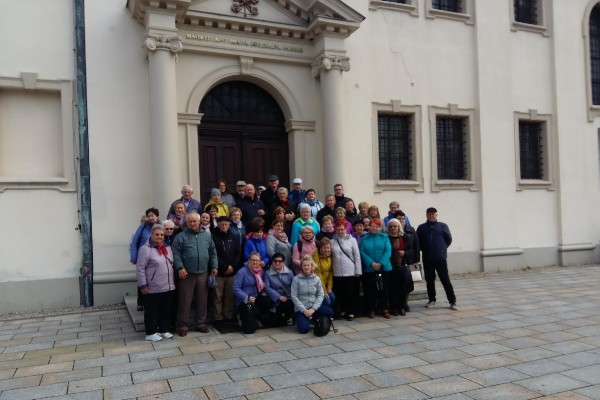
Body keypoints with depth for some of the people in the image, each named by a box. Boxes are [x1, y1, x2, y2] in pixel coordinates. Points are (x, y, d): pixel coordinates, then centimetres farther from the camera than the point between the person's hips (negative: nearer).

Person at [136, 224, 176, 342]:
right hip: (152, 288, -7)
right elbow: (140, 268, -14)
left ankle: (164, 330, 27)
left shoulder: (167, 247, 10)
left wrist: (173, 281, 16)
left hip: (168, 287, 7)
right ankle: (150, 333, 17)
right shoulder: (146, 249, -12)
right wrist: (143, 285, -15)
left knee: (166, 310, 14)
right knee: (152, 311, 5)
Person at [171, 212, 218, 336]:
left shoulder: (207, 235, 9)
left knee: (202, 300, 11)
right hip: (187, 273, -3)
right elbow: (176, 254, -8)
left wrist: (214, 266, 6)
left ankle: (201, 323, 24)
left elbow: (213, 252, 13)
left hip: (203, 273, 4)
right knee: (185, 301, 2)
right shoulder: (181, 236, -3)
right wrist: (180, 267, -17)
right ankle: (183, 326, 12)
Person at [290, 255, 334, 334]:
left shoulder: (316, 279, -1)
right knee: (304, 329, -23)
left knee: (330, 312, -21)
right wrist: (304, 310, -14)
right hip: (301, 309, -3)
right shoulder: (296, 279, -10)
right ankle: (300, 319, 14)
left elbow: (321, 295, -1)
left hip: (314, 307, 3)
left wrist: (313, 309, -12)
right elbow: (294, 296, -10)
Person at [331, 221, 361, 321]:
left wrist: (358, 271, -3)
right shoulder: (332, 242, 5)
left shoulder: (352, 240, 0)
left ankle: (351, 312, 11)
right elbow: (329, 256, 6)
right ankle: (343, 311, 22)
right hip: (337, 273, 2)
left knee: (350, 293, 1)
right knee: (340, 293, 9)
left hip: (350, 272, -2)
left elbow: (357, 256, 0)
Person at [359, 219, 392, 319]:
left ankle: (385, 309, 13)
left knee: (384, 289, 3)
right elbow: (362, 252, -4)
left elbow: (388, 251, -3)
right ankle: (371, 310, 14)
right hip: (369, 269, 0)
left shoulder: (384, 237, 5)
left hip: (384, 268, 0)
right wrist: (371, 263, -16)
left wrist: (381, 263, -15)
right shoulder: (364, 238, 4)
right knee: (370, 290, 3)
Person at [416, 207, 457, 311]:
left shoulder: (443, 226, 2)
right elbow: (417, 242, 9)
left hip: (441, 258, -2)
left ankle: (452, 302, 5)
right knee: (429, 280, 11)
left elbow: (449, 239, 5)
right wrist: (424, 250, 5)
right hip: (427, 259, 2)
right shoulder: (421, 227, 5)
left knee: (446, 280, -1)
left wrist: (442, 248, 6)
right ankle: (432, 300, 24)